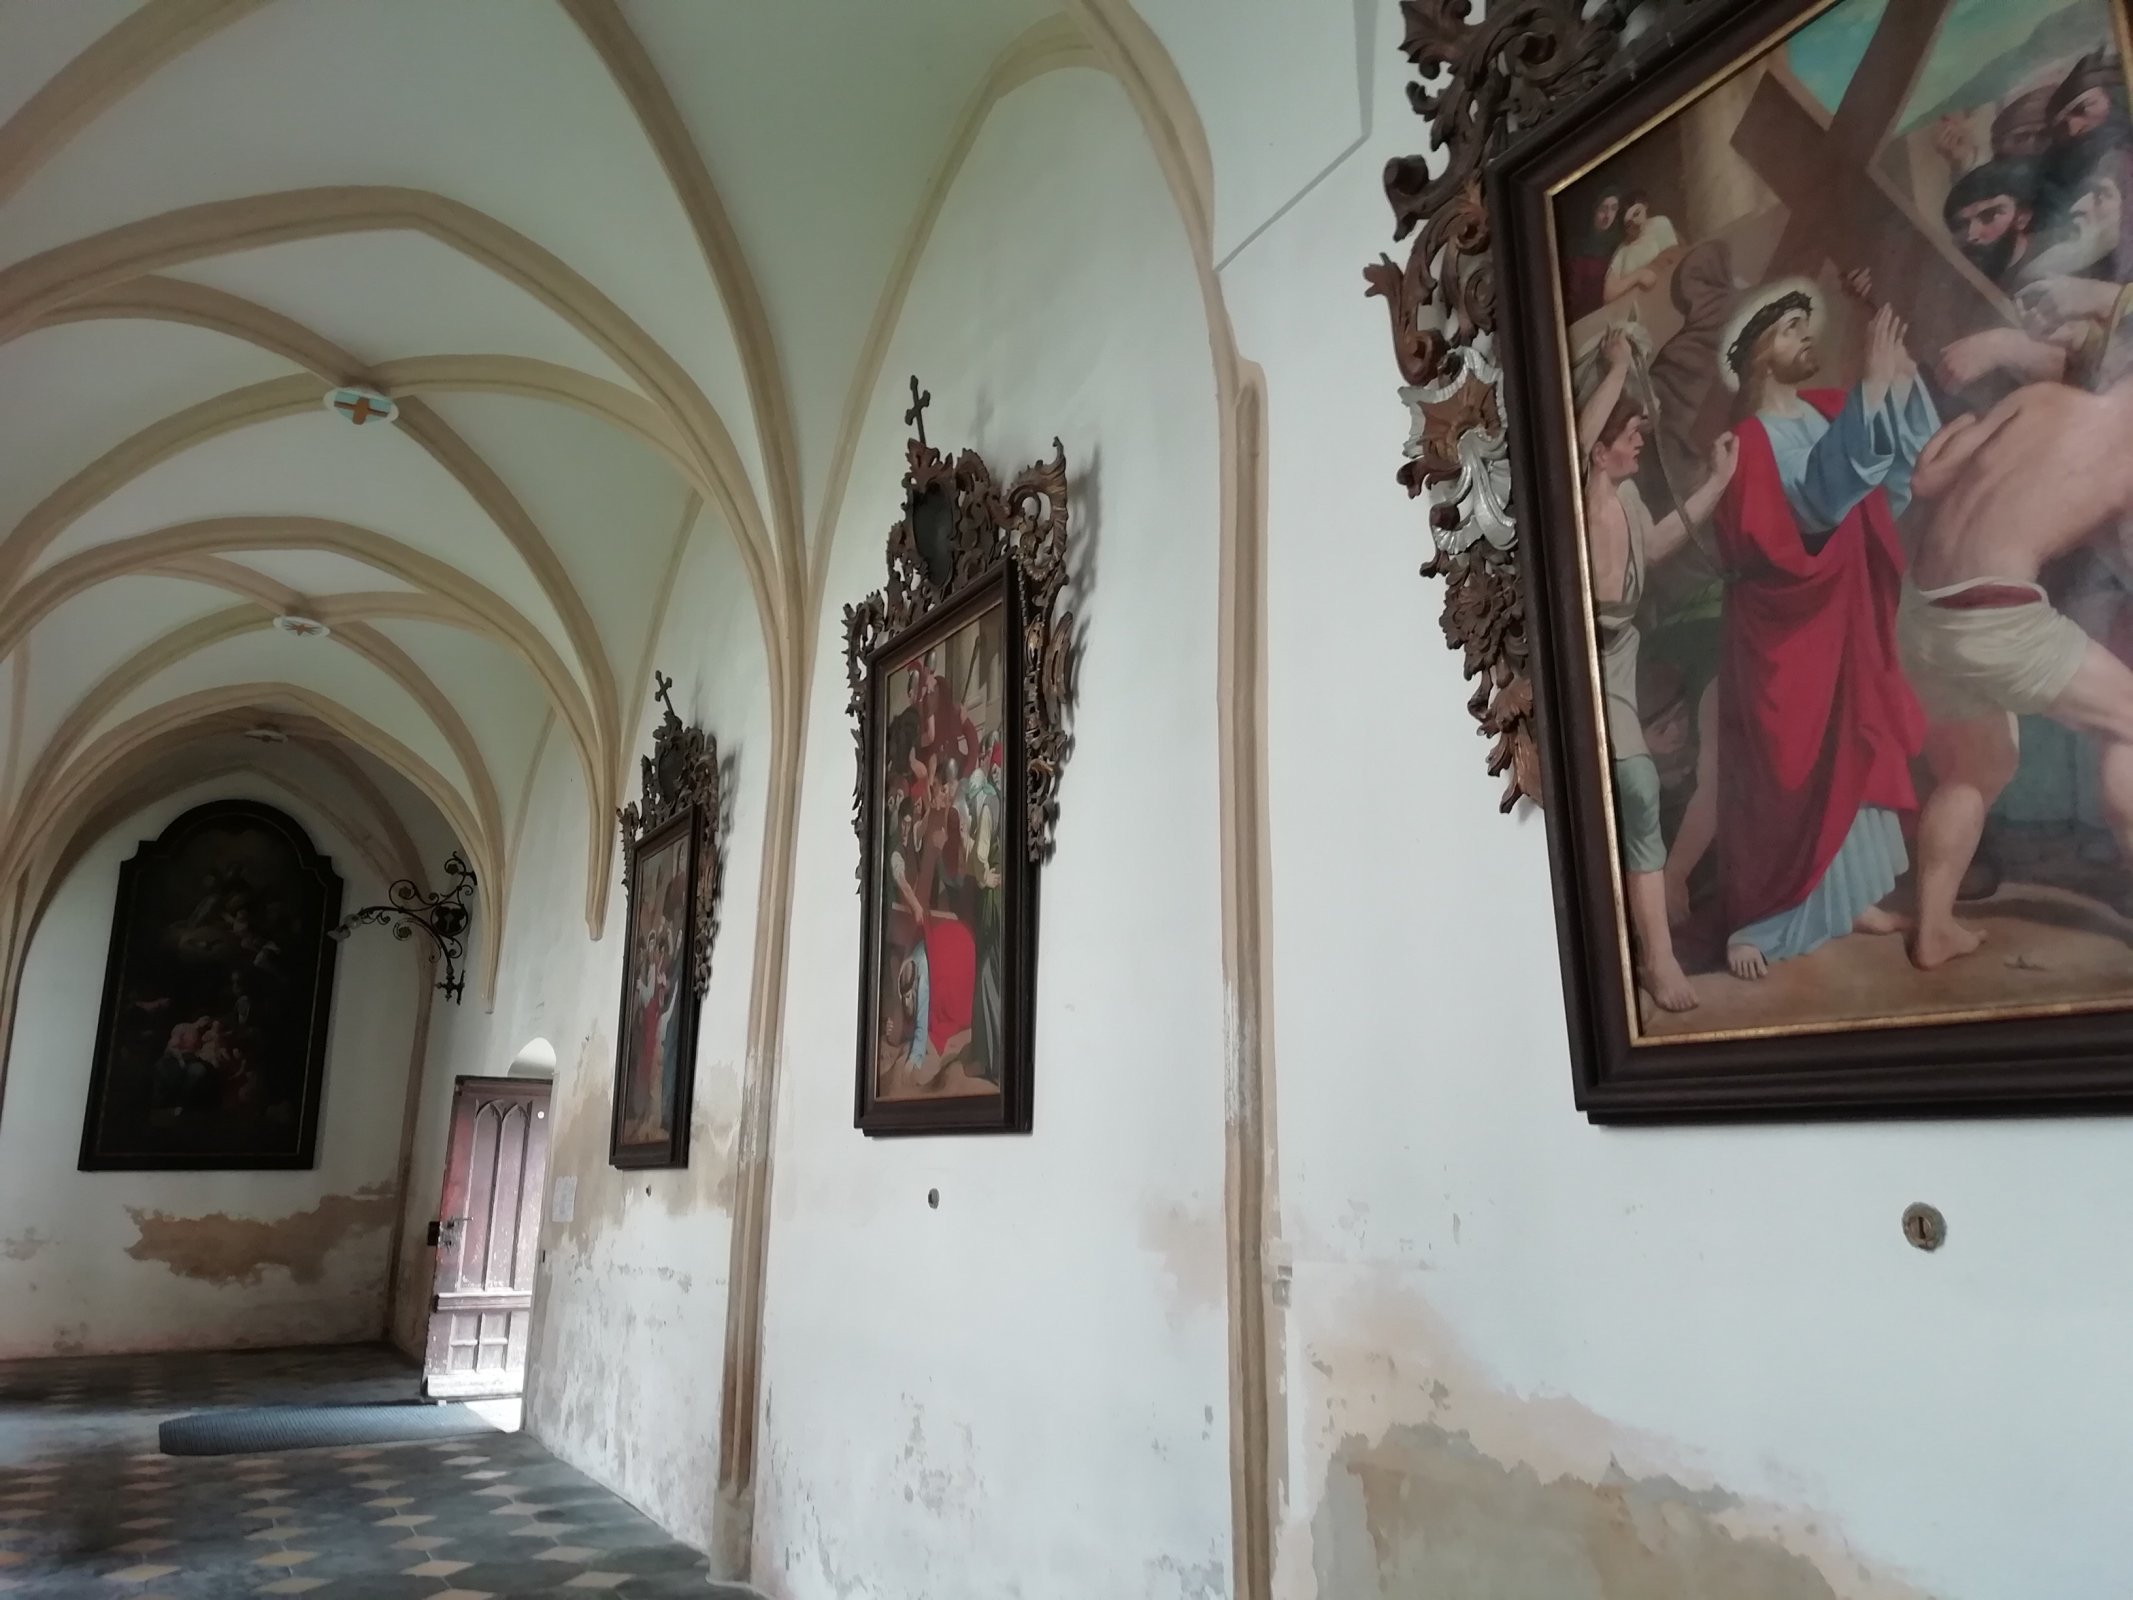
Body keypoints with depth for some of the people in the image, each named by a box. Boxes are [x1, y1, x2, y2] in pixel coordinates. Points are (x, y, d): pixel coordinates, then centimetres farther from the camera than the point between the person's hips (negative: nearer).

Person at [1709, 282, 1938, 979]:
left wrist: (1899, 374, -14)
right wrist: (1873, 387, -36)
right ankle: (1753, 923, 5)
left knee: (1850, 758, 15)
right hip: (1784, 632, -8)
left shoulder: (1828, 410, 6)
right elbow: (1818, 498, -33)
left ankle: (1849, 895, 29)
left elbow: (1914, 447, 1)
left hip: (1846, 618, 8)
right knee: (1778, 771, -4)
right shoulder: (1751, 440, -17)